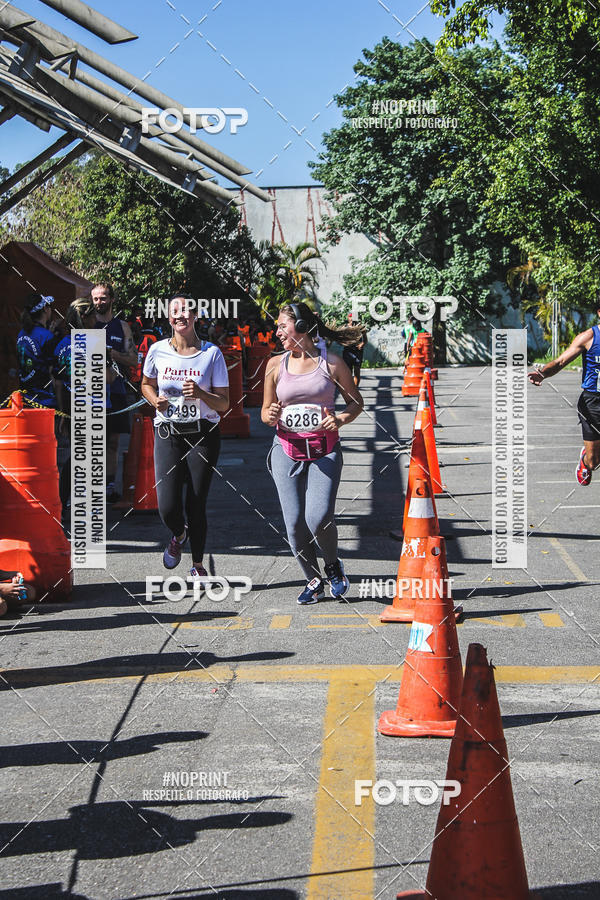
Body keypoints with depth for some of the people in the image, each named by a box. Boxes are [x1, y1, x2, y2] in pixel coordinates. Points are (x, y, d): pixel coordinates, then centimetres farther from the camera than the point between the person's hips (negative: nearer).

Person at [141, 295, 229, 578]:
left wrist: (201, 394, -21)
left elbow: (224, 404, -2)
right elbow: (146, 384, 20)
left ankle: (197, 565, 21)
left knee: (196, 505, -1)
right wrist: (156, 400, -1)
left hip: (203, 435, -1)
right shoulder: (158, 351, 1)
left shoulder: (212, 353, -3)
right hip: (168, 435, 1)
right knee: (168, 507, -10)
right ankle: (179, 534, 28)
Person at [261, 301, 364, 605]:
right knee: (295, 523, -3)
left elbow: (356, 402, 10)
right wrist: (270, 416, -8)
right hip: (287, 450, 3)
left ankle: (332, 565, 14)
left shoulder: (331, 363, 1)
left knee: (318, 517, -18)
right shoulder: (276, 364, 8)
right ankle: (314, 581, 19)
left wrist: (340, 420, -10)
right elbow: (266, 411, 15)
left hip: (324, 451, -3)